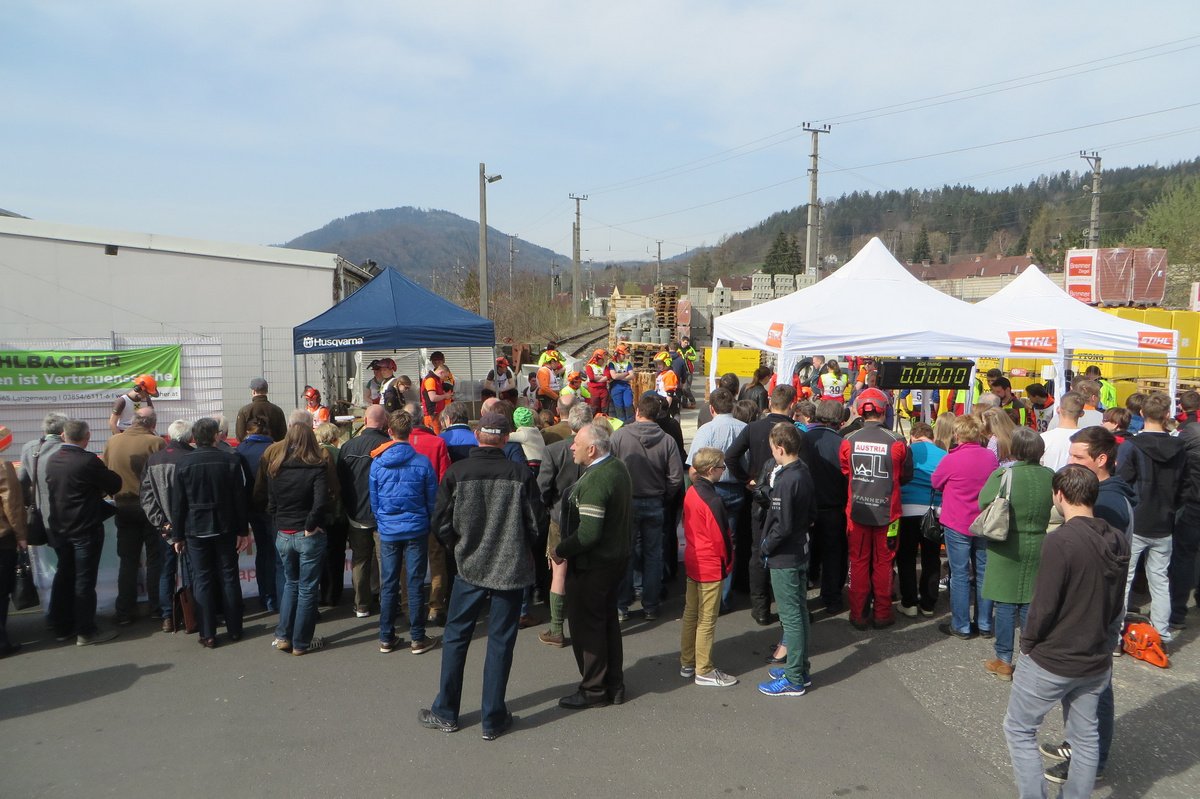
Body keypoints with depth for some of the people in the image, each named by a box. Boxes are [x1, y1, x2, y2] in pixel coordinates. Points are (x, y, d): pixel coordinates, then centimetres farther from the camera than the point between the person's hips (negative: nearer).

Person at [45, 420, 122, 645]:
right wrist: (100, 489, 10)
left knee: (64, 577, 17)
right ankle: (85, 631, 7)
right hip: (86, 529, -7)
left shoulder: (52, 460, 1)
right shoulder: (89, 461, -21)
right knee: (85, 580, 0)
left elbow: (55, 490, 14)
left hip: (60, 528, 7)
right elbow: (115, 484, -12)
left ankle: (62, 627, 26)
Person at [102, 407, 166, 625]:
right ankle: (157, 607, 13)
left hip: (123, 506, 4)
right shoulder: (156, 443, -14)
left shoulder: (113, 441, -1)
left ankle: (124, 611, 13)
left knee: (128, 560, 11)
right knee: (155, 558, 9)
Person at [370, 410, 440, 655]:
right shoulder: (422, 462, -8)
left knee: (388, 585, 9)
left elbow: (373, 501, 6)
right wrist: (429, 524, 15)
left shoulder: (377, 463, -4)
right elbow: (432, 499, -1)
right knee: (416, 584, 4)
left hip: (388, 532, 2)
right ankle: (418, 639, 11)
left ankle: (386, 638, 17)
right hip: (416, 531, -1)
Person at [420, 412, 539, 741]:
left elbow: (441, 522, -6)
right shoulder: (521, 475, -12)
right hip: (511, 569, -1)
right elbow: (534, 527, -8)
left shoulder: (456, 472, -10)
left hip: (470, 567, 1)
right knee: (500, 642, 9)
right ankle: (493, 720, 17)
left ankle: (445, 713, 26)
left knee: (455, 638, 16)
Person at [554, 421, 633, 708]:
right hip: (618, 555, 10)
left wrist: (560, 550, -16)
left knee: (586, 625, 5)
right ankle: (614, 685, 30)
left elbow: (588, 534, -31)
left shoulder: (594, 481, -26)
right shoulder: (619, 467, 4)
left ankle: (594, 690, 17)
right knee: (608, 620, 19)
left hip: (592, 564, -9)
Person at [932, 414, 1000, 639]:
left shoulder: (952, 459, -17)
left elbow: (936, 483, -1)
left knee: (960, 575, 3)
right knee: (984, 573, 12)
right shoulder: (991, 457, -3)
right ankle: (984, 625, 20)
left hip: (957, 524, -4)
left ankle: (961, 626, 9)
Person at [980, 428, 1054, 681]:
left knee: (1006, 604, 5)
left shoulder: (1003, 475, -17)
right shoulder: (1049, 476, -5)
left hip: (1007, 548, -3)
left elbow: (984, 501, -9)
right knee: (1031, 604, 13)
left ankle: (1004, 661, 13)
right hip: (1037, 547, 3)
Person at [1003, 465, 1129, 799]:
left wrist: (1027, 642, -5)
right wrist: (1101, 639, 17)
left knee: (1019, 729, 10)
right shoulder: (1117, 540, -1)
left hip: (1051, 661, -7)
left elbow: (1044, 605, -21)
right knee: (1086, 737, 19)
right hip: (1096, 661, 7)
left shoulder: (1061, 541, -24)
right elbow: (1117, 604, 8)